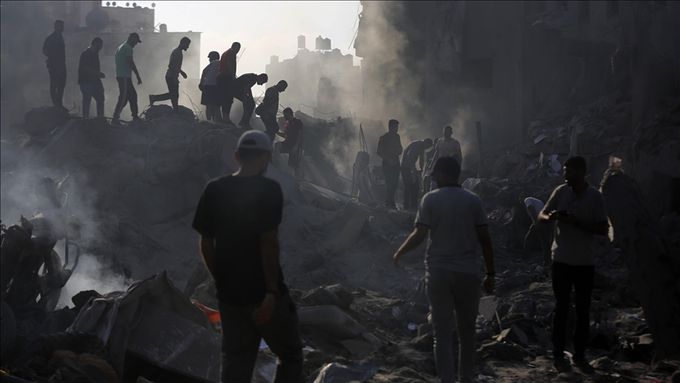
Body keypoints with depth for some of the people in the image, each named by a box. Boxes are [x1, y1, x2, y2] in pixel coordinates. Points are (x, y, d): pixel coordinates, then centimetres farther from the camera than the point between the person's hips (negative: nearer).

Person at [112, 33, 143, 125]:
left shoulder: (120, 47, 22)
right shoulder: (128, 48, -10)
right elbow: (130, 62, -18)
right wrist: (138, 76, -14)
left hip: (120, 76, 10)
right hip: (125, 77, -10)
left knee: (133, 95, 16)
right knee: (123, 98, -11)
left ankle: (135, 116, 19)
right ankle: (115, 119, -15)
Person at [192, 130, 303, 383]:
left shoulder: (213, 190, 3)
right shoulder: (268, 189, -12)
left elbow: (206, 244, 7)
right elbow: (268, 241, -19)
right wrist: (272, 290, -16)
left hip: (229, 295, 5)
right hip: (263, 293, -5)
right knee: (290, 356, 12)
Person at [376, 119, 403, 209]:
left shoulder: (397, 137, 13)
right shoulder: (383, 138, -6)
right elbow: (379, 152, -9)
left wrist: (400, 150, 1)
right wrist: (389, 159, -18)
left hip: (395, 163, 6)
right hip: (387, 164, -6)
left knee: (394, 183, 4)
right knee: (389, 183, -12)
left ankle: (388, 202, 13)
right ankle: (390, 203, -8)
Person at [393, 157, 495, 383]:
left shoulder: (430, 199, -3)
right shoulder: (473, 200, 2)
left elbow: (419, 235, -10)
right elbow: (485, 239, -1)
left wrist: (400, 252, 7)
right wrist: (490, 273, 5)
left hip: (439, 273, -2)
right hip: (468, 273, 2)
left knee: (443, 333, 2)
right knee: (466, 330, 16)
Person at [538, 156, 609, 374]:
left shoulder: (595, 196, -6)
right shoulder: (560, 192, -1)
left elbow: (603, 229, -8)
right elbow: (541, 216, 5)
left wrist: (577, 222, -20)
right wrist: (550, 217, -19)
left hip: (585, 262, 0)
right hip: (562, 260, 0)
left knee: (583, 310, 7)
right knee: (561, 308, 5)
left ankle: (580, 356, 18)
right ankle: (558, 355, 12)